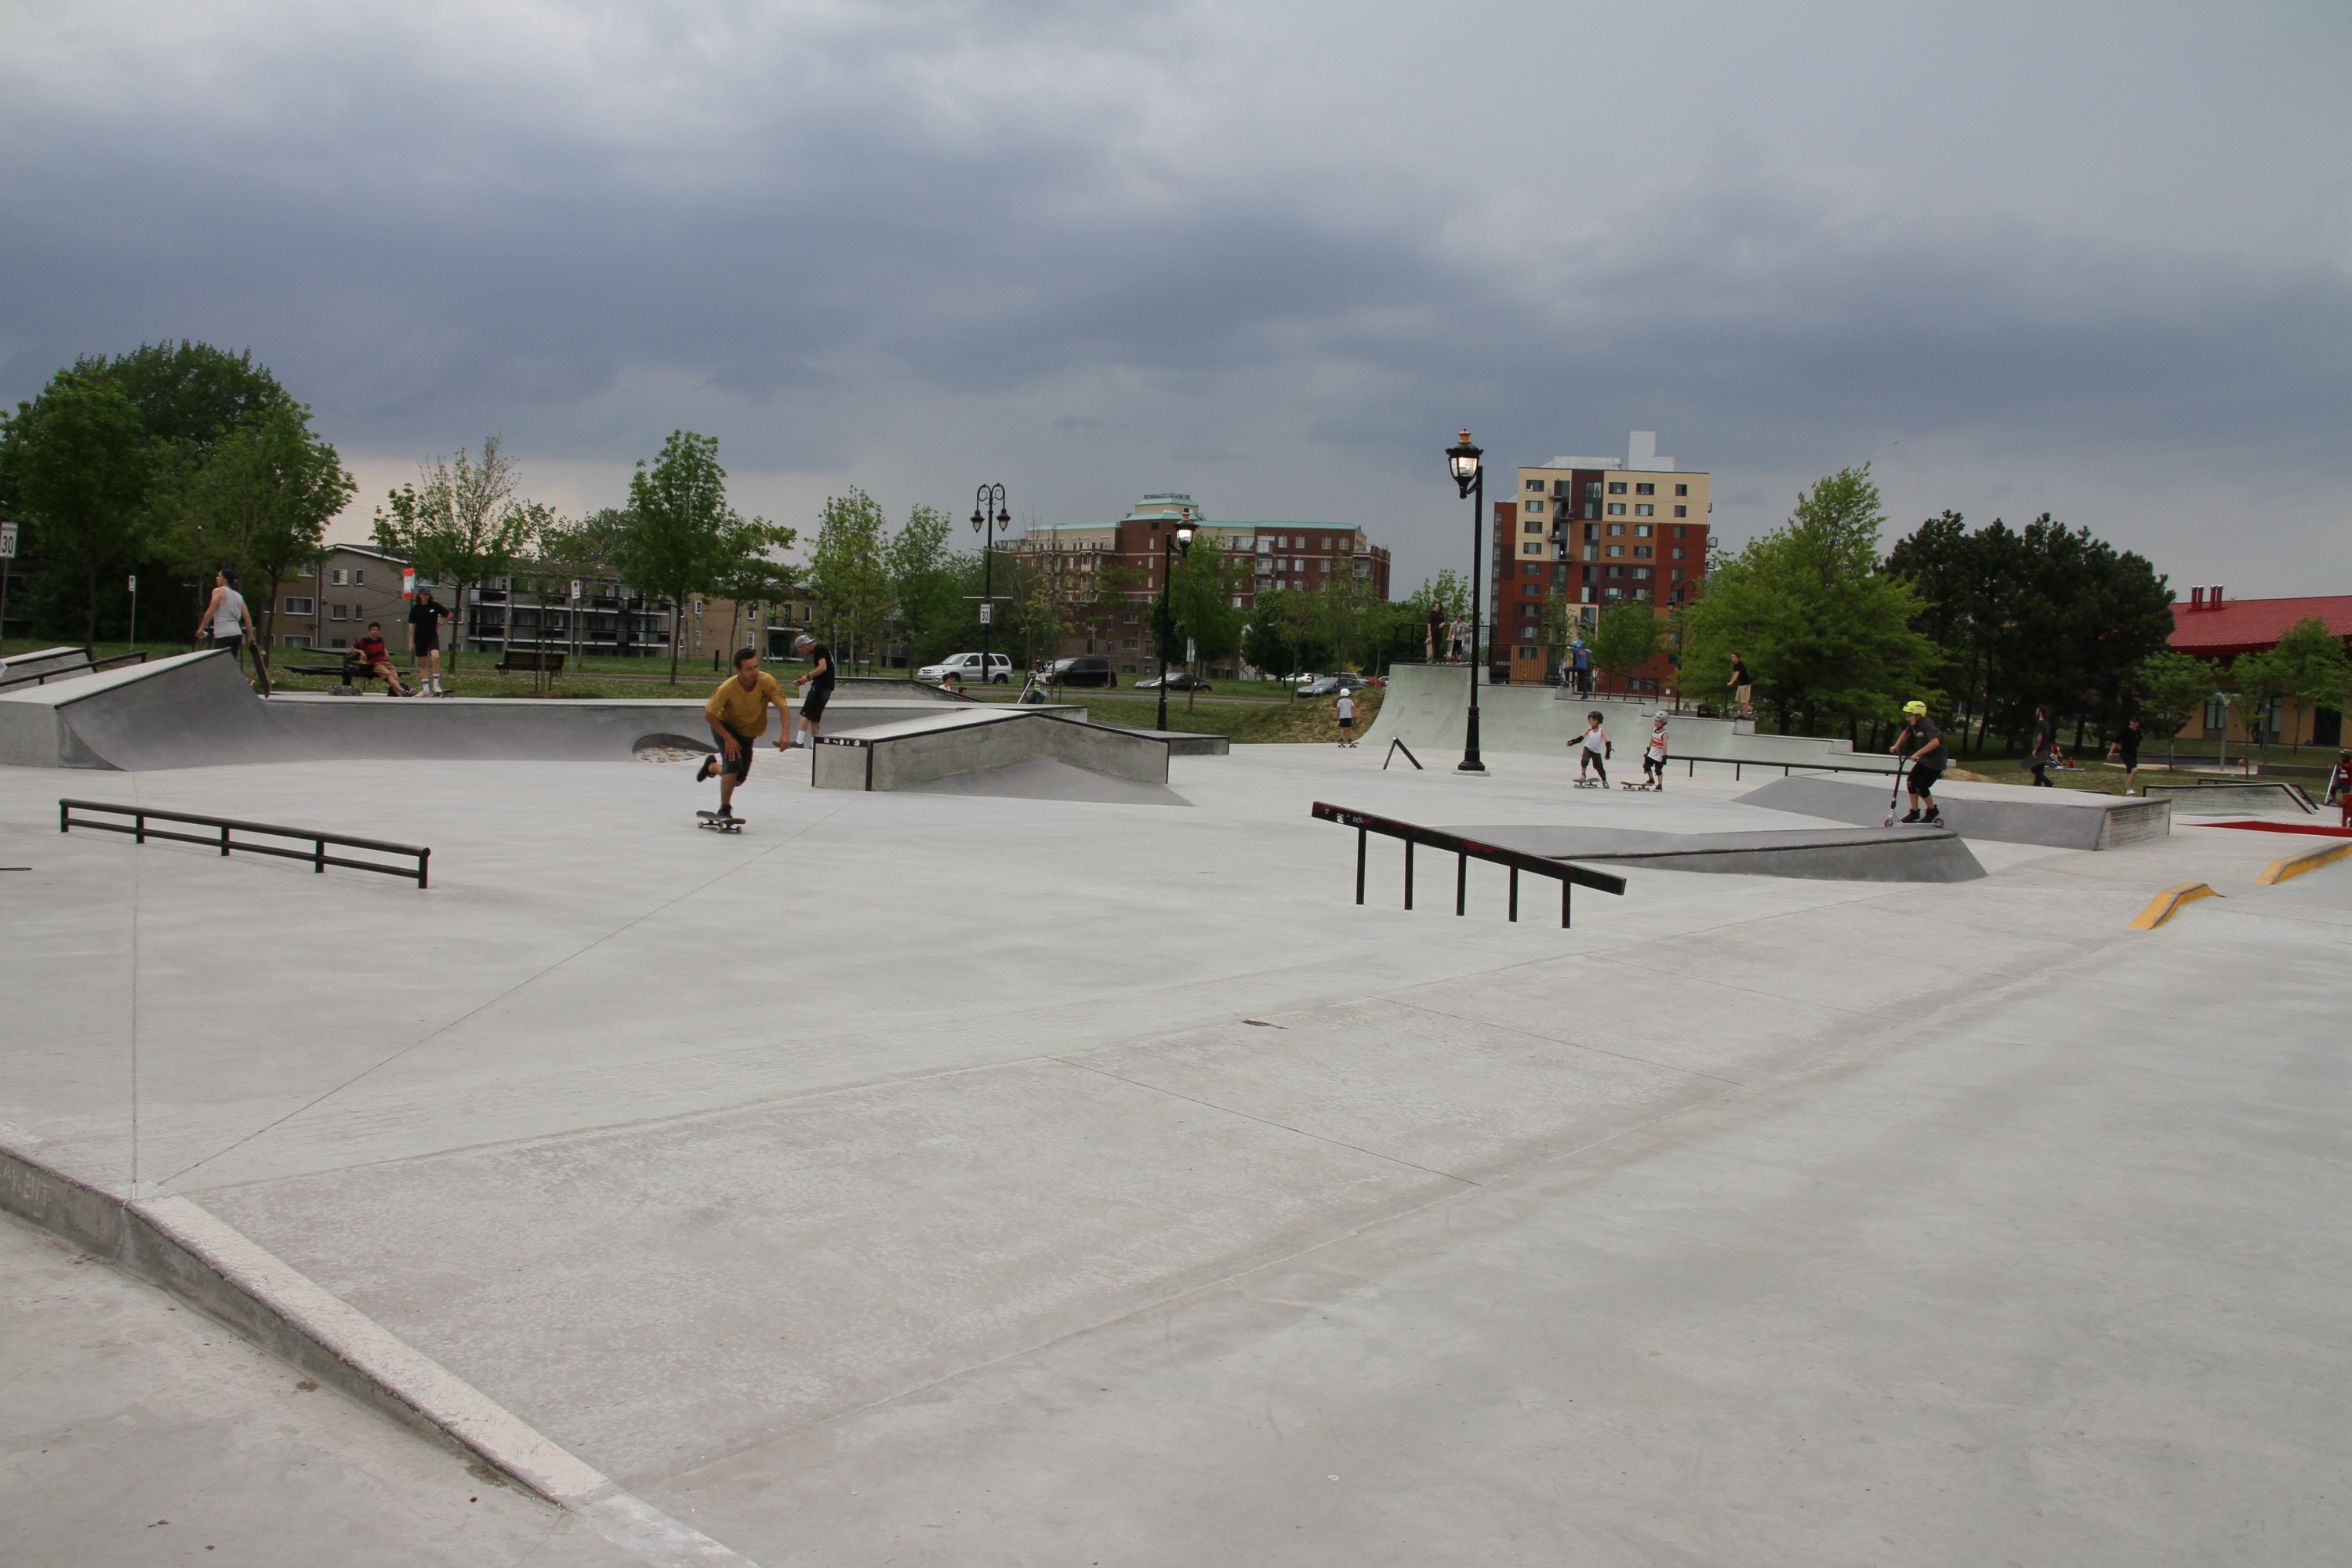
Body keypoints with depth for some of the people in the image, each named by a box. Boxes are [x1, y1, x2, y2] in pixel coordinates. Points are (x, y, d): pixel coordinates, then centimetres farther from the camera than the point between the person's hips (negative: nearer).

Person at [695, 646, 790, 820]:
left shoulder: (767, 681, -28)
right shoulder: (728, 688, -32)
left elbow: (783, 708, -22)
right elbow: (709, 714, -22)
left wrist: (785, 733, -37)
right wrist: (728, 738, -26)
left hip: (748, 731, 4)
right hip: (725, 726, -4)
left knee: (739, 778, 7)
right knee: (734, 766, -25)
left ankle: (712, 765, 40)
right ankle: (724, 811, -9)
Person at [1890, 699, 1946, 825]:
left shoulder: (1927, 724, -27)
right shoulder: (1914, 724, -1)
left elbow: (1935, 742, -42)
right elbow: (1906, 733, 22)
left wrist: (1917, 753, -44)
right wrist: (1896, 746, 9)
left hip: (1935, 761, -8)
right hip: (1924, 759, 8)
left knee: (1921, 786, -10)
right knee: (1912, 781, 2)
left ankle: (1932, 811, 12)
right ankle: (1915, 812, 13)